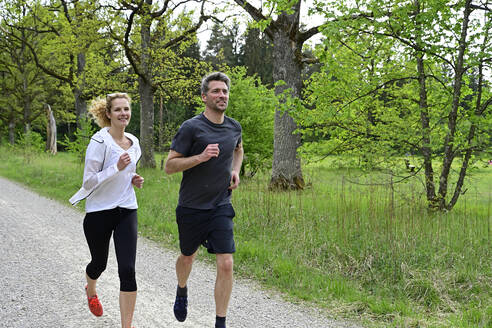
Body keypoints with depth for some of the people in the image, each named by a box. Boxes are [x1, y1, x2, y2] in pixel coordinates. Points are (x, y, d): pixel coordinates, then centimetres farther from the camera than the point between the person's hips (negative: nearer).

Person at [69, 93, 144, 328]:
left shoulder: (134, 143, 6)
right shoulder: (99, 141, -14)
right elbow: (88, 181, -15)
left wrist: (134, 179, 3)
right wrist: (117, 168, -26)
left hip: (127, 211, 4)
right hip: (99, 212, -4)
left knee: (127, 270, -8)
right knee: (99, 263, 17)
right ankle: (91, 291, 53)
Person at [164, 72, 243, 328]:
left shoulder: (234, 127, 3)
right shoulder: (191, 128, -13)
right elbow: (169, 166, -13)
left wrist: (235, 170, 10)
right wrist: (201, 156, -25)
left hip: (221, 206, 3)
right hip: (191, 208, -2)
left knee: (225, 264, -9)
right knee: (188, 257, 18)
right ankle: (182, 291, 52)